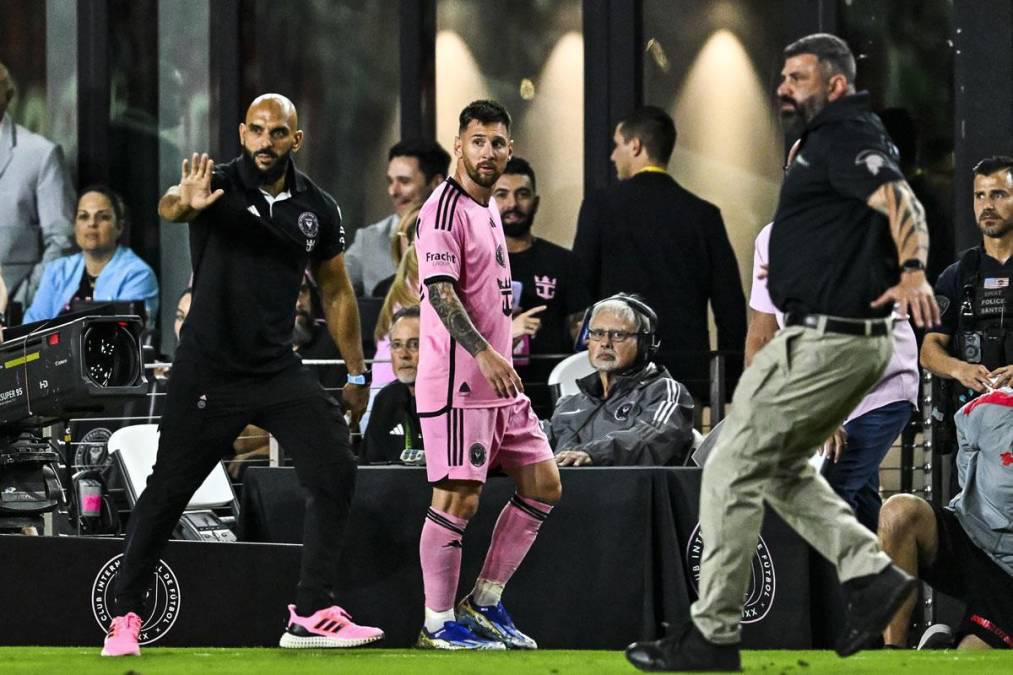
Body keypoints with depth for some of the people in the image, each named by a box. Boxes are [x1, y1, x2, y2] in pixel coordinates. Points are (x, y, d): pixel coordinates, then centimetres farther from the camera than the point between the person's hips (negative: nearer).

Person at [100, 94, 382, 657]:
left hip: (279, 371, 4)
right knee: (168, 490, -1)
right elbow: (169, 206, -34)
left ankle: (312, 615, -1)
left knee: (336, 472, -8)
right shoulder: (220, 185, -10)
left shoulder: (318, 208, 3)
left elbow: (337, 292, 15)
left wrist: (356, 373, 14)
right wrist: (185, 205, -58)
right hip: (207, 372, -4)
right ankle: (126, 616, 14)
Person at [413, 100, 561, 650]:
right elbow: (440, 292, -22)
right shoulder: (444, 209, -12)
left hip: (499, 382, 9)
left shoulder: (489, 209, 16)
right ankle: (438, 623, 2)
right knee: (458, 499, -7)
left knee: (543, 486, 8)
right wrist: (484, 353, -31)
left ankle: (484, 602, 16)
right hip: (456, 383, -9)